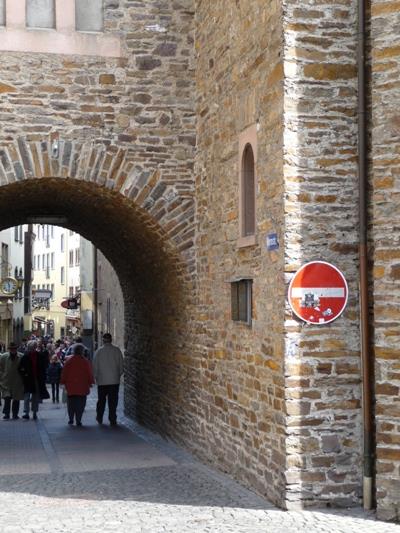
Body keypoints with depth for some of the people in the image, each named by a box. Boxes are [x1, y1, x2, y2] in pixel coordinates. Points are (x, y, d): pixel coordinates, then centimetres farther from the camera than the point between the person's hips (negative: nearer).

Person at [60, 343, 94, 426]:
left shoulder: (68, 360, 1)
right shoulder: (85, 361, -4)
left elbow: (64, 372, 4)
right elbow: (89, 373, -1)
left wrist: (63, 382, 12)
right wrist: (90, 382, 9)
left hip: (70, 386, 2)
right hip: (82, 386, -2)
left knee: (71, 404, 14)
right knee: (80, 404, 1)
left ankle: (71, 419, 16)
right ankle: (78, 420, -5)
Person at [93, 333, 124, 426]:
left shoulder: (98, 351, -5)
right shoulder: (117, 350, -4)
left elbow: (95, 366, 0)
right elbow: (121, 365, 0)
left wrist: (95, 377, 14)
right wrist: (119, 375, 15)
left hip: (102, 381, 0)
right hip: (114, 380, 0)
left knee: (101, 400, 14)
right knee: (113, 401, 3)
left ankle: (99, 418, 22)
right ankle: (112, 420, 1)